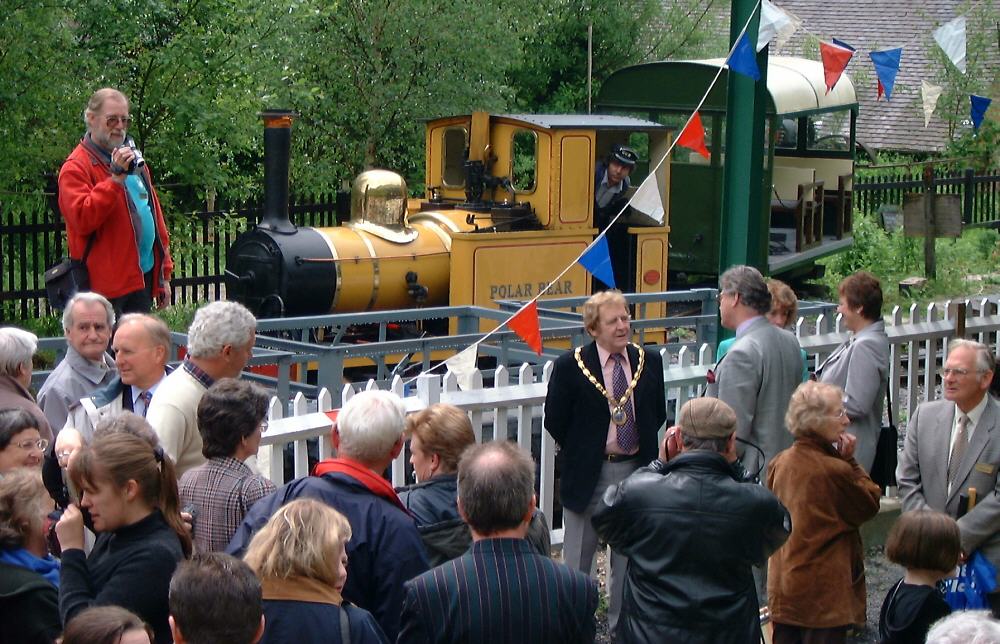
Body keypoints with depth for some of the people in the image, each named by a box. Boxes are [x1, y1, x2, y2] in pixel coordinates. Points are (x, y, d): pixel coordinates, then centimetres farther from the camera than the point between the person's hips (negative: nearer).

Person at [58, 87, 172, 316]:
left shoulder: (133, 161, 19)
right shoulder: (76, 167, -7)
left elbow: (154, 212, 23)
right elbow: (82, 220, -20)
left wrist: (164, 273, 18)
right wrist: (116, 177, -23)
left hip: (144, 278, 8)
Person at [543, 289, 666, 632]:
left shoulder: (649, 361, 2)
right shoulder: (570, 366, -10)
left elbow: (658, 413, 12)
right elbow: (555, 420, -5)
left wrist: (640, 447, 5)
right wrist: (581, 453, -2)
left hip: (636, 470, 4)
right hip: (589, 475, -4)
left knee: (629, 556, 13)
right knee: (578, 558, 5)